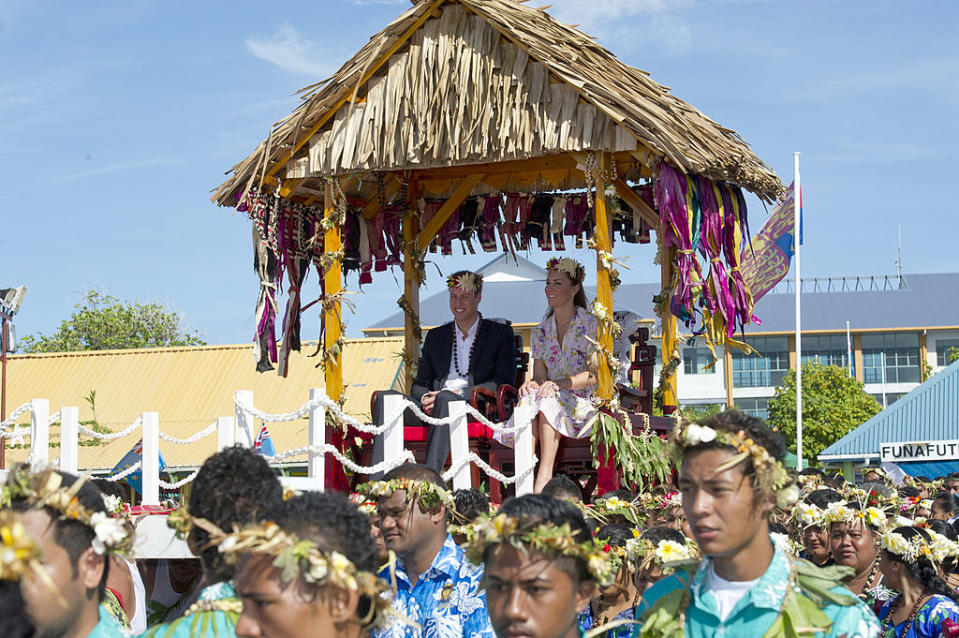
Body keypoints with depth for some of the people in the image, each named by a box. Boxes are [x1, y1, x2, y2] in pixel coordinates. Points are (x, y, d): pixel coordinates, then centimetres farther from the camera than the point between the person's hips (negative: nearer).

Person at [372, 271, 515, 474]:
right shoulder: (435, 337, 26)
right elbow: (419, 384, 23)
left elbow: (503, 382, 0)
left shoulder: (500, 334, 13)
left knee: (446, 399, -39)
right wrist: (426, 397, -5)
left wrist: (458, 393, -12)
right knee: (385, 397, -23)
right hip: (433, 409, 4)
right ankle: (378, 482, -36)